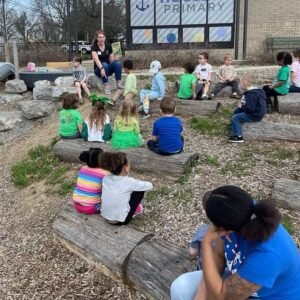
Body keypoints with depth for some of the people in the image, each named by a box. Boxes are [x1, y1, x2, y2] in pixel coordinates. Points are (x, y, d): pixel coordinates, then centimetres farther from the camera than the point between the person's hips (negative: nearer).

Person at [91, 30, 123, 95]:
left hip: (108, 68, 3)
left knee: (118, 63, -26)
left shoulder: (108, 46, 1)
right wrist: (102, 68, -46)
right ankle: (106, 86, -33)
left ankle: (119, 83, -26)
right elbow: (96, 59, -29)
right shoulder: (94, 47, -12)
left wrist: (114, 58, -21)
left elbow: (112, 60, 3)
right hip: (98, 69, -3)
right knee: (104, 65, -37)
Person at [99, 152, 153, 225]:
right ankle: (133, 212, 19)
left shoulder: (106, 178, -4)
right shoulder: (128, 182, -18)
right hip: (120, 220, -6)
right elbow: (150, 186, -4)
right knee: (140, 191, 4)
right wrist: (137, 184, 13)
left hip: (106, 217, 6)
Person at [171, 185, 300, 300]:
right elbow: (218, 254, -8)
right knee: (180, 288, -5)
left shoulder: (267, 255, -40)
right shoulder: (243, 212, -23)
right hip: (241, 278, 6)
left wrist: (206, 242, -32)